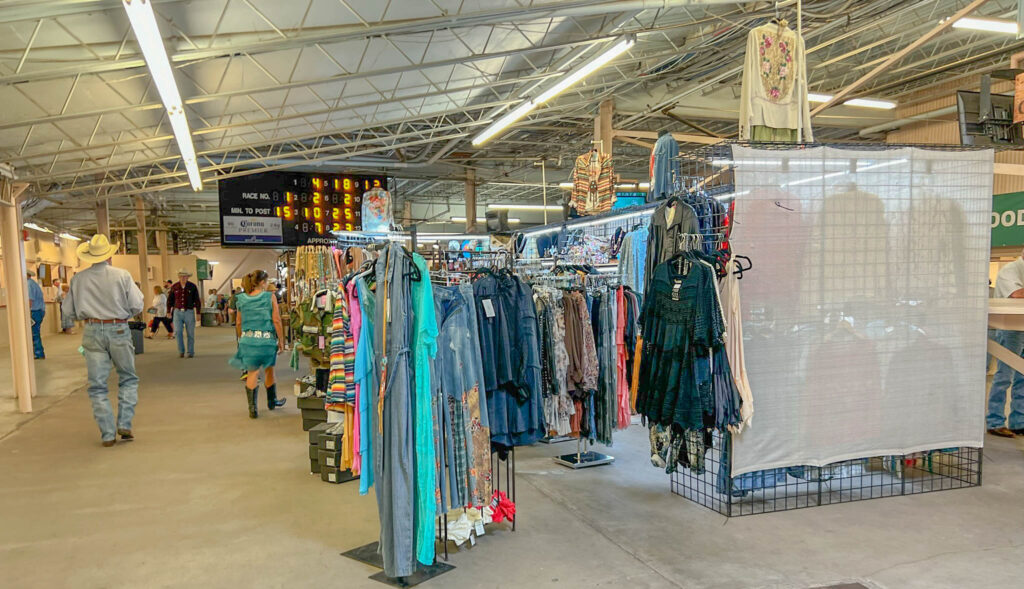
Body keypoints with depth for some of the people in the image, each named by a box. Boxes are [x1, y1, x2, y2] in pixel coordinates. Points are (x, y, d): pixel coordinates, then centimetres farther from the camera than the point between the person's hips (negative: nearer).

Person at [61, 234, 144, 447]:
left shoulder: (78, 279, 1)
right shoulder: (122, 276, -7)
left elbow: (69, 311, 6)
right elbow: (137, 305, -7)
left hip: (92, 332, 2)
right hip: (118, 330, -2)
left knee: (97, 385, 7)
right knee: (128, 378, 14)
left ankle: (108, 433, 6)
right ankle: (124, 424, 4)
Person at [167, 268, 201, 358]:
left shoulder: (192, 286, -1)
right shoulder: (174, 287, 4)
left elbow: (197, 300, 0)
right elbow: (170, 300, 11)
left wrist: (198, 313, -3)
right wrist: (168, 311, 7)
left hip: (189, 312, -1)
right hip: (178, 312, 1)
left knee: (190, 333, 2)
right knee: (178, 332, -9)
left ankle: (191, 352, 11)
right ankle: (181, 351, 4)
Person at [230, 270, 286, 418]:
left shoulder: (241, 299, 6)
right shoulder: (270, 297, -5)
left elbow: (238, 323, 10)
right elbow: (276, 320, -8)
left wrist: (241, 339, 23)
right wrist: (281, 340, -1)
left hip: (248, 339, 2)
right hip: (267, 338, -2)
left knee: (252, 373, 4)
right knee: (269, 370, 16)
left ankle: (252, 408, 0)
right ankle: (272, 401, 34)